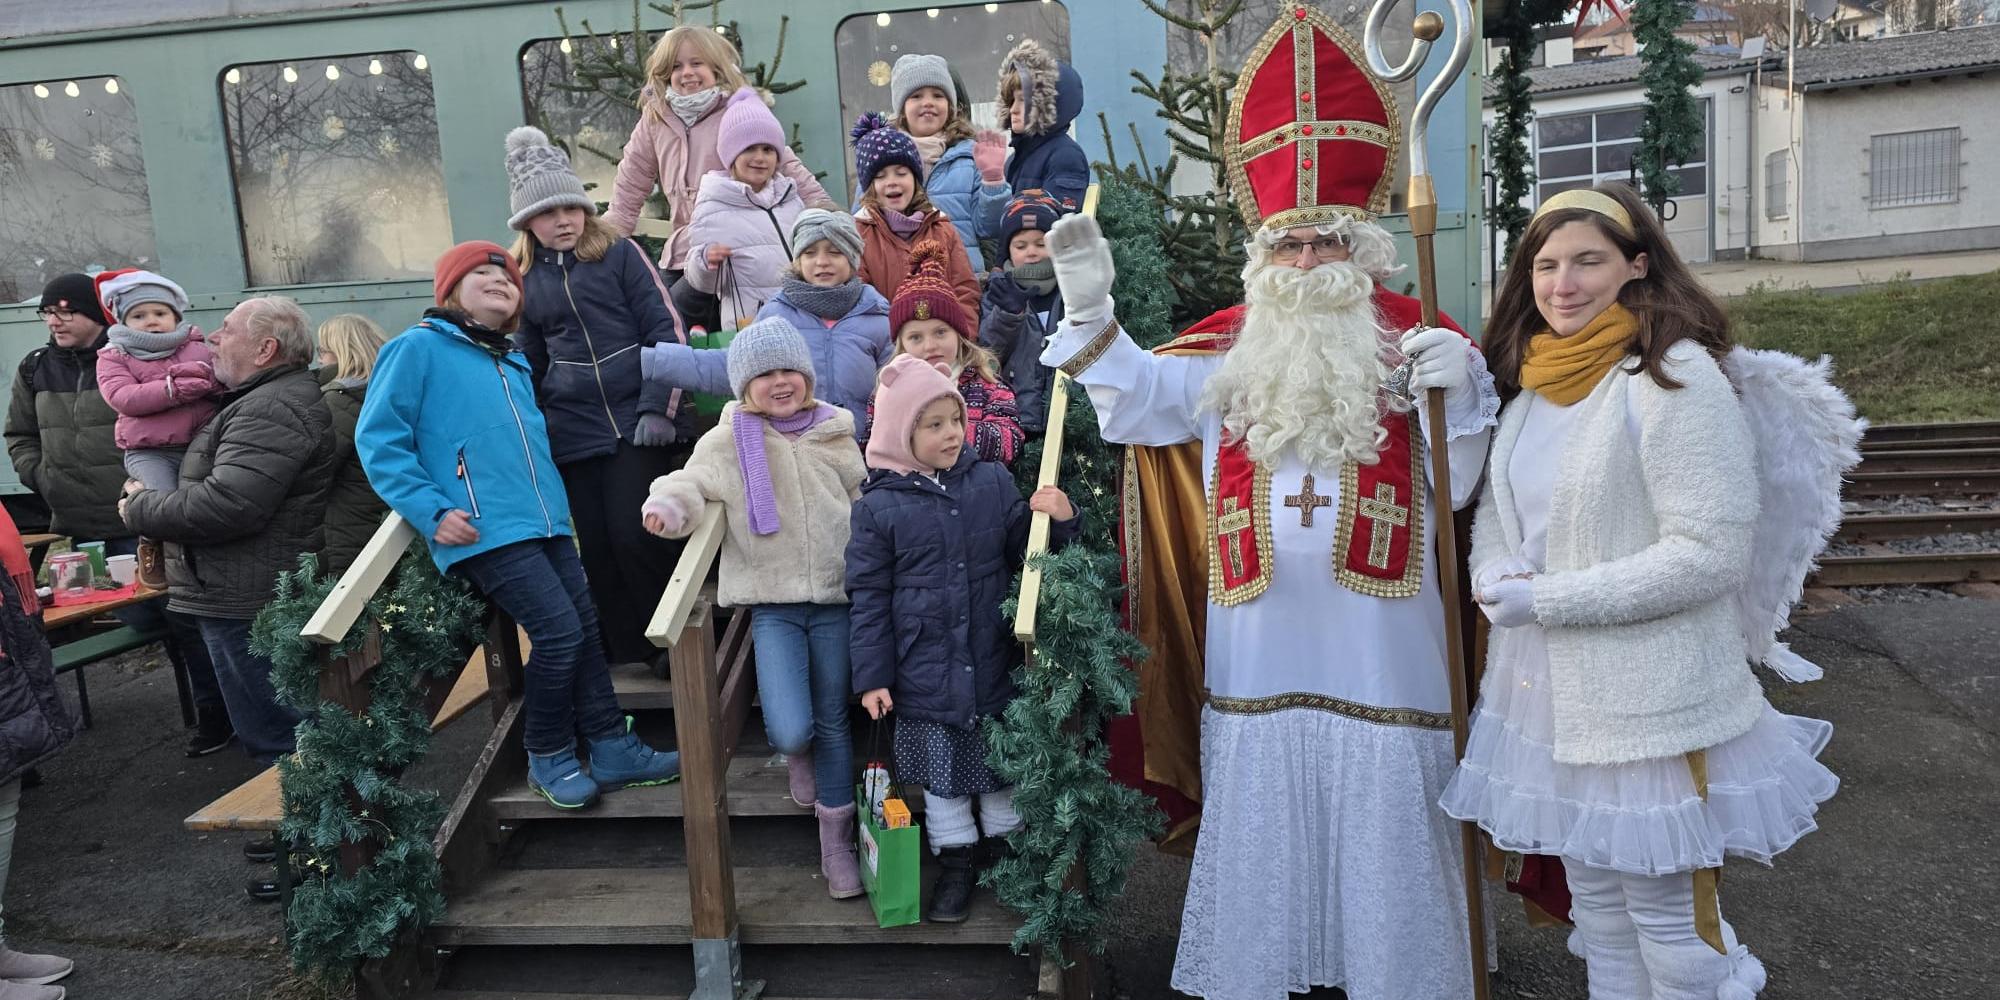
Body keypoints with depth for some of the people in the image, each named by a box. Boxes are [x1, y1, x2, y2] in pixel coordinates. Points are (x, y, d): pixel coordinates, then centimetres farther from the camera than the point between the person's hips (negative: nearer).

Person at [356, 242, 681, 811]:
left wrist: (557, 503, 16)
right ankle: (548, 756, 7)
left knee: (585, 629, 5)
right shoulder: (419, 348, -1)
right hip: (485, 532, -7)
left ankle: (612, 748, 15)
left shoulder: (514, 363, 21)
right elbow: (379, 439, -7)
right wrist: (432, 510, -15)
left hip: (547, 523, 7)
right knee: (559, 632, -13)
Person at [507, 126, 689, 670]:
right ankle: (627, 648, 18)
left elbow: (666, 330, -4)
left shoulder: (620, 254, 0)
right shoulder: (524, 278, 10)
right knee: (597, 549, 4)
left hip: (637, 423, -3)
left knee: (635, 536, -9)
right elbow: (530, 362, 19)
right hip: (573, 435, 4)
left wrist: (658, 408, -12)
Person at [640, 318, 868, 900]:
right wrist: (669, 507, -24)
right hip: (772, 602, -2)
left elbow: (865, 504, 15)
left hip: (836, 597, 2)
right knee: (790, 731, -15)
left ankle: (837, 843, 24)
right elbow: (692, 483, -3)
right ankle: (798, 755, 26)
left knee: (834, 723, 7)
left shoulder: (833, 433, 6)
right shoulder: (729, 440, 0)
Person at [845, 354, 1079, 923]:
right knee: (942, 774, 13)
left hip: (995, 663, 2)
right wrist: (872, 676, -5)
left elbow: (1023, 549, 7)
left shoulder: (993, 482, -1)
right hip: (926, 677, -2)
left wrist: (1058, 520, -14)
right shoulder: (878, 507, -7)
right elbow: (869, 596, -4)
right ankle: (954, 865, 31)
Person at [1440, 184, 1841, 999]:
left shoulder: (1676, 377, -15)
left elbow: (1712, 553, -21)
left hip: (1649, 703, -7)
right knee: (1593, 895, 21)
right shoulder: (1534, 379, 8)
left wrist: (1547, 600, -19)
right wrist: (1493, 571, -6)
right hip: (1548, 691, 7)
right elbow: (1497, 504, 16)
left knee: (1666, 916, 6)